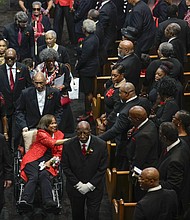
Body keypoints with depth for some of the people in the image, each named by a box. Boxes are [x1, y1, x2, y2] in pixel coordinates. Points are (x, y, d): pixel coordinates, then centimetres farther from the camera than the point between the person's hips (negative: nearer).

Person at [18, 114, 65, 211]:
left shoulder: (59, 134, 18)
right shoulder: (41, 133, 4)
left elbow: (59, 152, 12)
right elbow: (53, 143, -11)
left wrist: (50, 161, -7)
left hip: (48, 162, 2)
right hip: (34, 160, -2)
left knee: (44, 175, -31)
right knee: (33, 177, -30)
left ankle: (48, 201, -47)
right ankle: (26, 201, -47)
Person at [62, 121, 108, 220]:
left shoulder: (101, 145, -14)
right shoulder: (68, 145, -12)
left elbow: (102, 169, -9)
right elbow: (65, 167, -6)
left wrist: (90, 185, -13)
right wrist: (78, 184, -11)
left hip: (94, 187, -1)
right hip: (75, 186, 1)